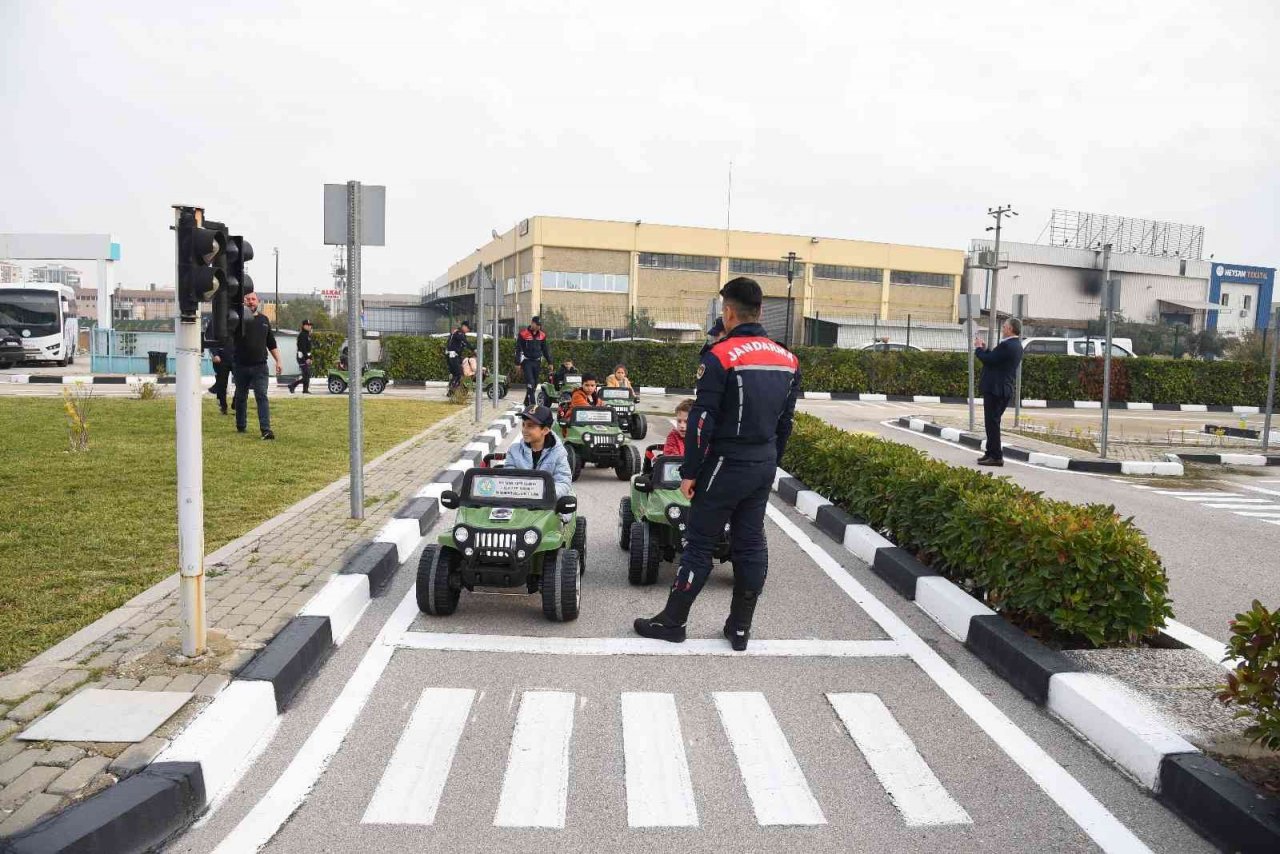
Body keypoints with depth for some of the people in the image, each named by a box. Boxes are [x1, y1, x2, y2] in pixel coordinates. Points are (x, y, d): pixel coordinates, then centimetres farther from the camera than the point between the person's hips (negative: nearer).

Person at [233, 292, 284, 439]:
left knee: (262, 397, -9)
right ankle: (241, 426, 28)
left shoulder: (264, 320, 11)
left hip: (260, 366, 1)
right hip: (241, 366, -1)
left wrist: (278, 361, 11)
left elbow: (271, 343, 17)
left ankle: (266, 429, -16)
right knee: (241, 397, 13)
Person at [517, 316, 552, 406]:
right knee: (530, 383, -15)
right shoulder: (523, 334, -6)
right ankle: (532, 404, -18)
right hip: (527, 361, -5)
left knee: (535, 384, 7)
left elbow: (545, 349, 18)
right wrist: (518, 363, -9)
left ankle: (527, 402, 20)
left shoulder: (542, 335, 9)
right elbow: (518, 349, -4)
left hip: (537, 362, 5)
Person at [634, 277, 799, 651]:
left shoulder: (720, 357, -15)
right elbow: (785, 421, 12)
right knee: (751, 543, 11)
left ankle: (672, 621, 13)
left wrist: (689, 472, -9)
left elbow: (702, 420, -16)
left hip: (727, 463, -6)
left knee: (700, 542, 3)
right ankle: (740, 628, 20)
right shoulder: (787, 360, 6)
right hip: (764, 465, 6)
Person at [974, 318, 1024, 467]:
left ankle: (996, 456, -4)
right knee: (993, 422, 17)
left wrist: (979, 348, -3)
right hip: (1004, 389, 10)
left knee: (992, 423, -6)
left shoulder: (1007, 345, -18)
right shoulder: (1016, 345, 15)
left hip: (995, 389, -10)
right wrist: (985, 348, 12)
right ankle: (991, 453, 24)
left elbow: (988, 359, -19)